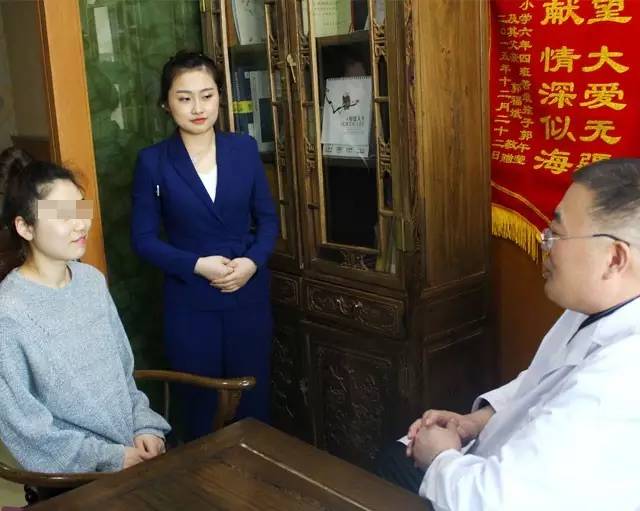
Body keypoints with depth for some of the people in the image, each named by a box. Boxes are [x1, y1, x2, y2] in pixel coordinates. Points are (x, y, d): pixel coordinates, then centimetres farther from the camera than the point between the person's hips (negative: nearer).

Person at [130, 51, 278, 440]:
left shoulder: (244, 149, 0)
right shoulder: (153, 161, -6)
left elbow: (268, 218, 5)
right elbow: (144, 238, -5)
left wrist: (253, 261, -13)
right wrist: (197, 265, -17)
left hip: (249, 295, 2)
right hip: (190, 302, -2)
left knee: (254, 399, 13)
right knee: (202, 403, 12)